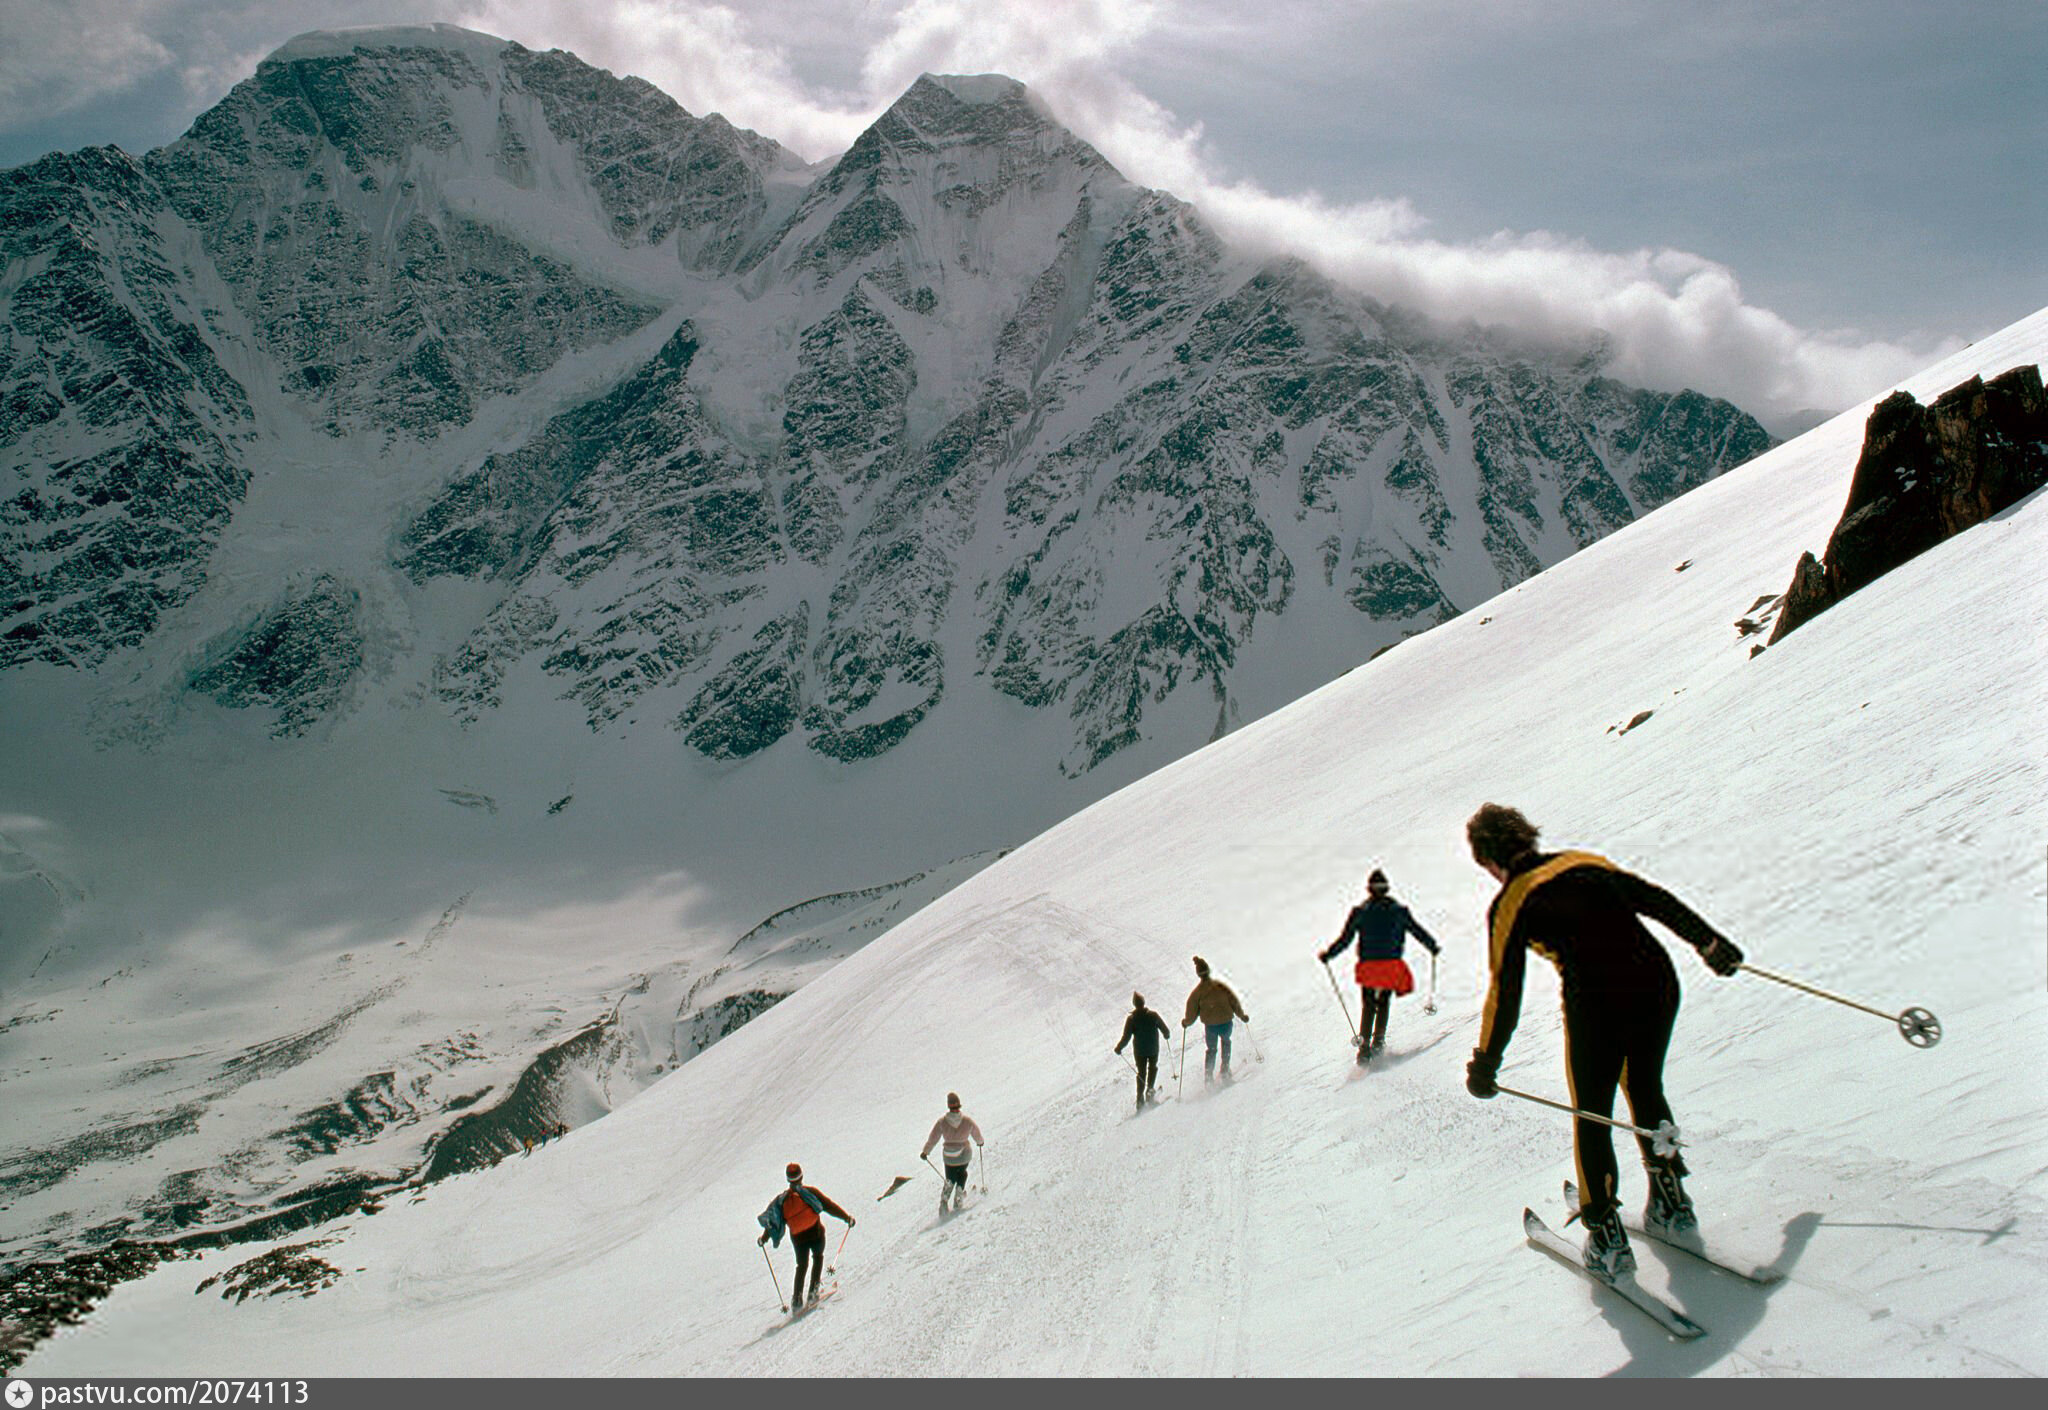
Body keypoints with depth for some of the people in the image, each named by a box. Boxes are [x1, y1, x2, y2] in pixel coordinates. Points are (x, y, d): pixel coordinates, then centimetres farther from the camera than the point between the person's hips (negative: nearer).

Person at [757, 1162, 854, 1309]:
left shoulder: (782, 1199, 4)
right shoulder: (810, 1191, -4)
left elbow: (773, 1219, 4)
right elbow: (829, 1205, -6)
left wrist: (764, 1237, 15)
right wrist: (846, 1217, -3)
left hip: (798, 1239, 2)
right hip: (815, 1232, -2)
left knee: (801, 1265, 19)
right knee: (818, 1257, 21)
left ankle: (797, 1298, 4)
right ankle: (813, 1293, 8)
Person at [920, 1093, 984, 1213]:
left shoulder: (942, 1121, -12)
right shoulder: (967, 1120, -11)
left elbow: (933, 1138, -7)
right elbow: (976, 1133, 5)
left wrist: (925, 1152, 6)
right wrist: (980, 1141, 27)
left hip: (948, 1157, 0)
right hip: (964, 1154, 0)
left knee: (950, 1179, 20)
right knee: (962, 1174, 28)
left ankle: (944, 1201, -1)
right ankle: (958, 1199, 21)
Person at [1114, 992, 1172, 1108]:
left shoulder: (1131, 1019, -16)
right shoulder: (1153, 1015, -13)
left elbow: (1126, 1037, -16)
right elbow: (1166, 1030, -5)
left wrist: (1119, 1048, 0)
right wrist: (1167, 1034, 18)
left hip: (1139, 1051, 0)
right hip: (1153, 1049, 0)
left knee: (1141, 1073, 15)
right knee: (1153, 1067, 26)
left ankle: (1140, 1099, 12)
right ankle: (1150, 1089, 11)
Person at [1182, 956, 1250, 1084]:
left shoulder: (1196, 992, -8)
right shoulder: (1220, 985, -8)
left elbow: (1191, 1013, -2)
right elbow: (1233, 1000, -1)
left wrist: (1185, 1022, 18)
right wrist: (1242, 1015, 13)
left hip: (1210, 1026, 0)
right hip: (1226, 1023, 0)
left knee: (1211, 1049, 22)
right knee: (1226, 1042, 31)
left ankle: (1208, 1077, 11)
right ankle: (1225, 1070, 25)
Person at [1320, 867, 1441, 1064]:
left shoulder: (1359, 912, 0)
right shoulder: (1399, 911, 2)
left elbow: (1345, 939, -1)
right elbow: (1418, 931, 10)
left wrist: (1328, 955, 11)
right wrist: (1433, 947, 26)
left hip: (1368, 966, -1)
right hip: (1392, 965, 1)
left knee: (1368, 1006, 9)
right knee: (1384, 1003, 20)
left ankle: (1364, 1045, -4)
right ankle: (1378, 1041, 12)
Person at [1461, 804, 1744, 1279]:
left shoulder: (1508, 904, 1)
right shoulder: (1584, 862, 14)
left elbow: (1506, 991, -1)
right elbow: (1656, 900, 15)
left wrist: (1485, 1063, 6)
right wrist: (1710, 942, 25)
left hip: (1596, 1003, -5)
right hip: (1657, 984, 5)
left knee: (1592, 1116, 13)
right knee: (1646, 1090, 27)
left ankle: (1607, 1237, 13)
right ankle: (1671, 1204, 32)